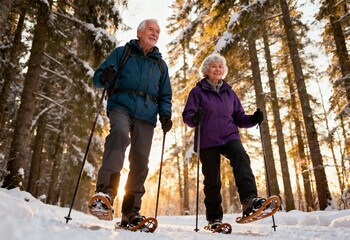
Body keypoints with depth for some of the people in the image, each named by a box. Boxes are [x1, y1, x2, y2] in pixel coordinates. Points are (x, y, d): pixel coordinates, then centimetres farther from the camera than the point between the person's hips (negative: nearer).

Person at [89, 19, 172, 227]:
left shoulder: (160, 64, 23)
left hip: (146, 115, 3)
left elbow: (165, 96, 24)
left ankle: (130, 211, 6)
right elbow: (98, 78, 10)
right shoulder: (122, 53, 15)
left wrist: (165, 114, 4)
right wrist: (104, 77, -15)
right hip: (121, 105, -3)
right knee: (120, 133, -35)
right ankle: (105, 192, -40)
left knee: (140, 161, -3)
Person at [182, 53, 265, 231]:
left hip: (229, 136, 2)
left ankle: (249, 199, -39)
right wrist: (194, 118, -24)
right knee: (212, 180, 0)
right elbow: (187, 116, 0)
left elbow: (238, 117, 16)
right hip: (207, 141, -2)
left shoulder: (229, 92, 17)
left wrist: (253, 119, -5)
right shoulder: (197, 91, 7)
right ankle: (214, 218, 16)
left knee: (241, 157, -29)